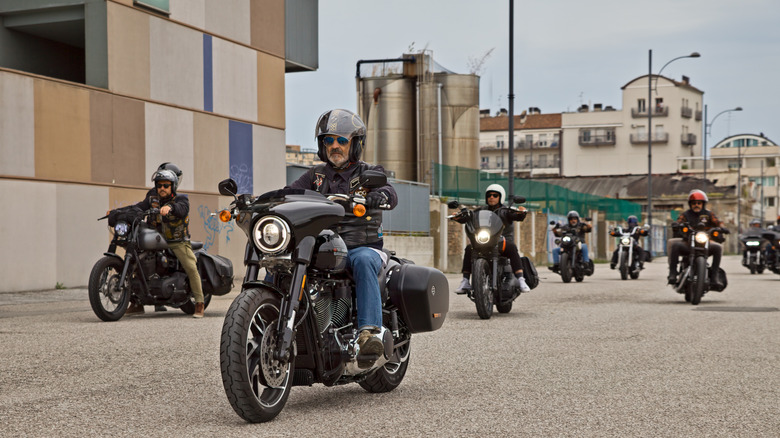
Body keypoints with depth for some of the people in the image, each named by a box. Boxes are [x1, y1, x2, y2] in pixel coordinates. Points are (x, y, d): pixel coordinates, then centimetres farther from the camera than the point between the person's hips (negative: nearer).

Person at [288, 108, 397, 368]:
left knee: (362, 260, -39)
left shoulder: (370, 173, 8)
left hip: (364, 247, -3)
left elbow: (390, 194, -13)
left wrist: (379, 195, -38)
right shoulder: (317, 175, 19)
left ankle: (368, 332, -49)